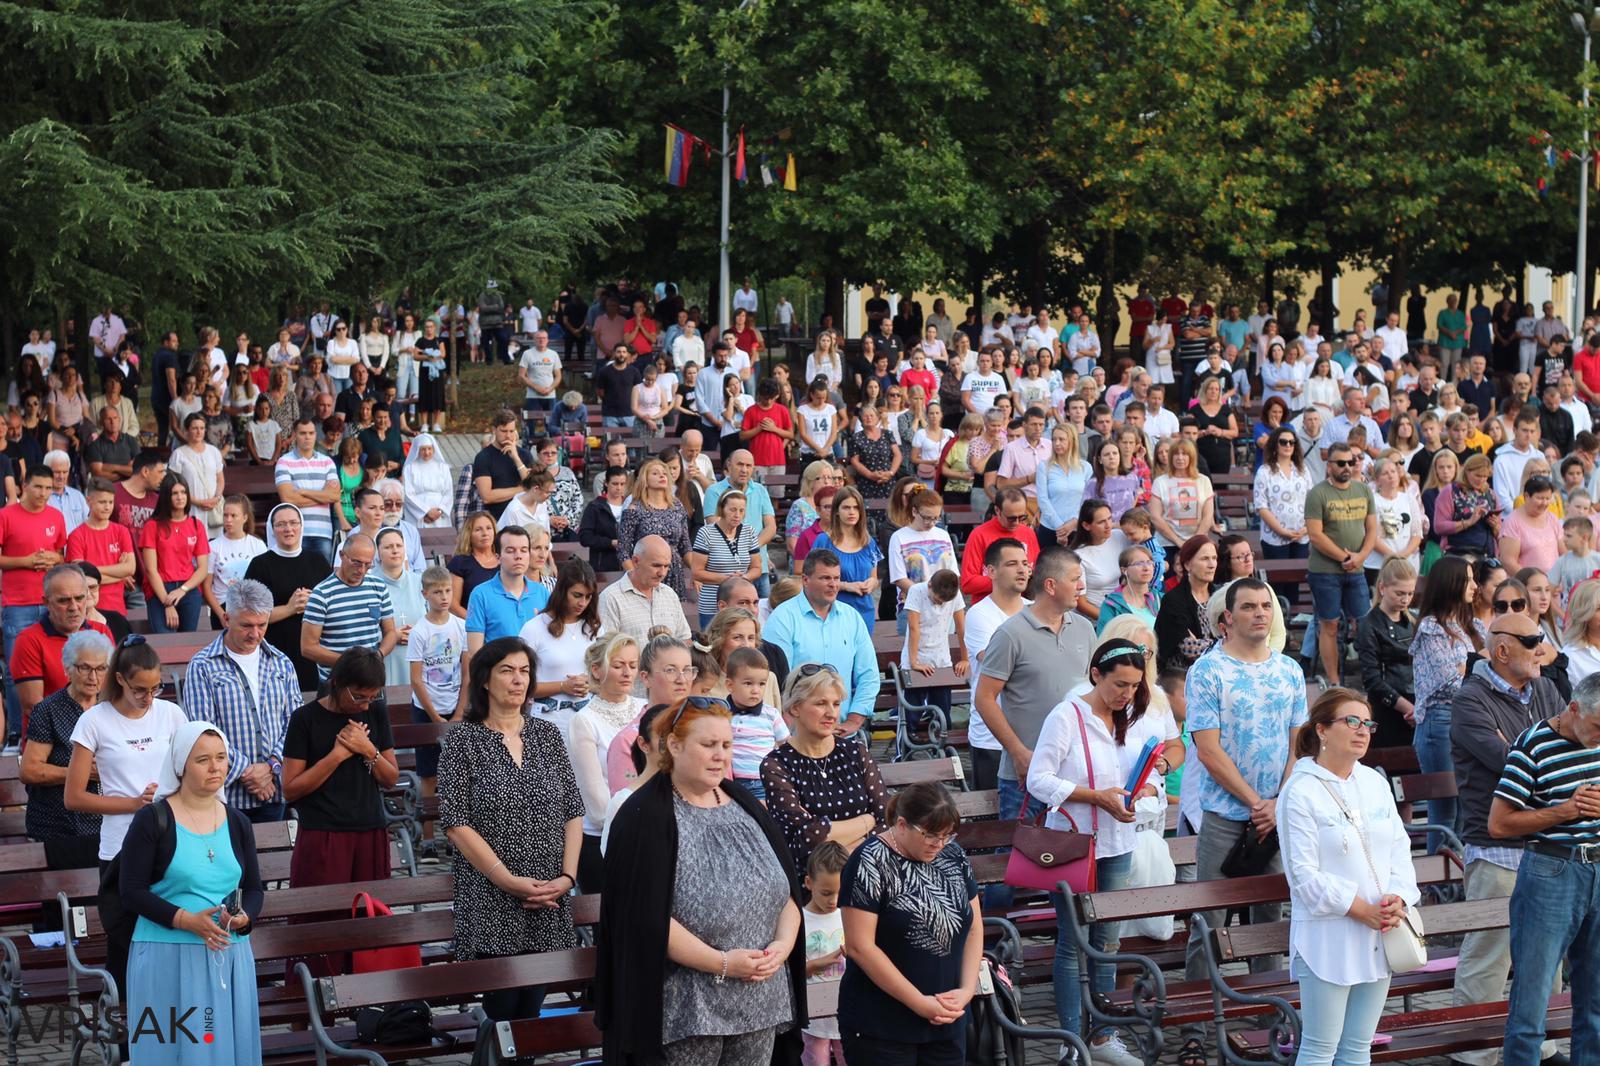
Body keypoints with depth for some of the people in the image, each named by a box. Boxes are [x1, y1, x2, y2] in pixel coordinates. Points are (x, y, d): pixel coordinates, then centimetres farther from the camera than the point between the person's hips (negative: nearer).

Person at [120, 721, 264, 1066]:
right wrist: (187, 920, -18)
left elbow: (253, 888, 13)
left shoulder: (237, 823, 10)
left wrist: (243, 917, -9)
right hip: (167, 959, -4)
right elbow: (132, 891, -7)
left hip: (229, 956, 4)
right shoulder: (153, 820, -4)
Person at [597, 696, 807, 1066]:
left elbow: (788, 888, 13)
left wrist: (783, 943, -6)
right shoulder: (645, 816, -9)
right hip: (686, 1008, -6)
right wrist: (722, 964, -17)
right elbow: (646, 917, -16)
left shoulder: (746, 806, 12)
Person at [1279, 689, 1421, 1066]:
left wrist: (1398, 898, -8)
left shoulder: (1376, 783, 11)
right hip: (1327, 937, -7)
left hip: (1377, 935, 7)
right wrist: (1362, 911, -17)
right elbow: (1305, 874, -14)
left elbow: (1400, 847, 11)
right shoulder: (1301, 792, -10)